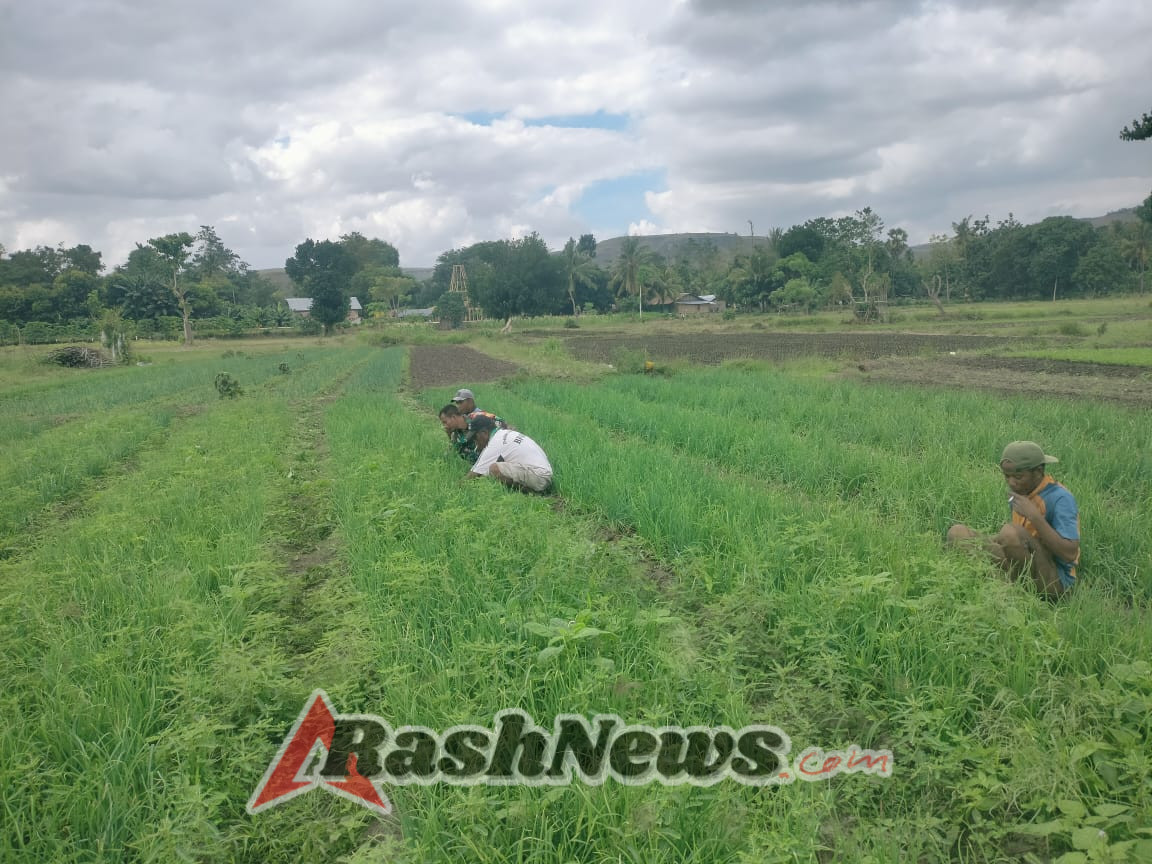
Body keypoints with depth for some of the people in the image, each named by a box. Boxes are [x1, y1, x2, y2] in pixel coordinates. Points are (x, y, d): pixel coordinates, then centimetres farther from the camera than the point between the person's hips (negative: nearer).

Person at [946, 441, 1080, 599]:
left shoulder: (1061, 499, -16)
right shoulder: (1021, 492, 6)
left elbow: (1070, 554, -23)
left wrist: (1034, 516, -26)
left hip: (1055, 580, -8)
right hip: (1020, 573, 8)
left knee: (1010, 532, -33)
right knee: (957, 533, -2)